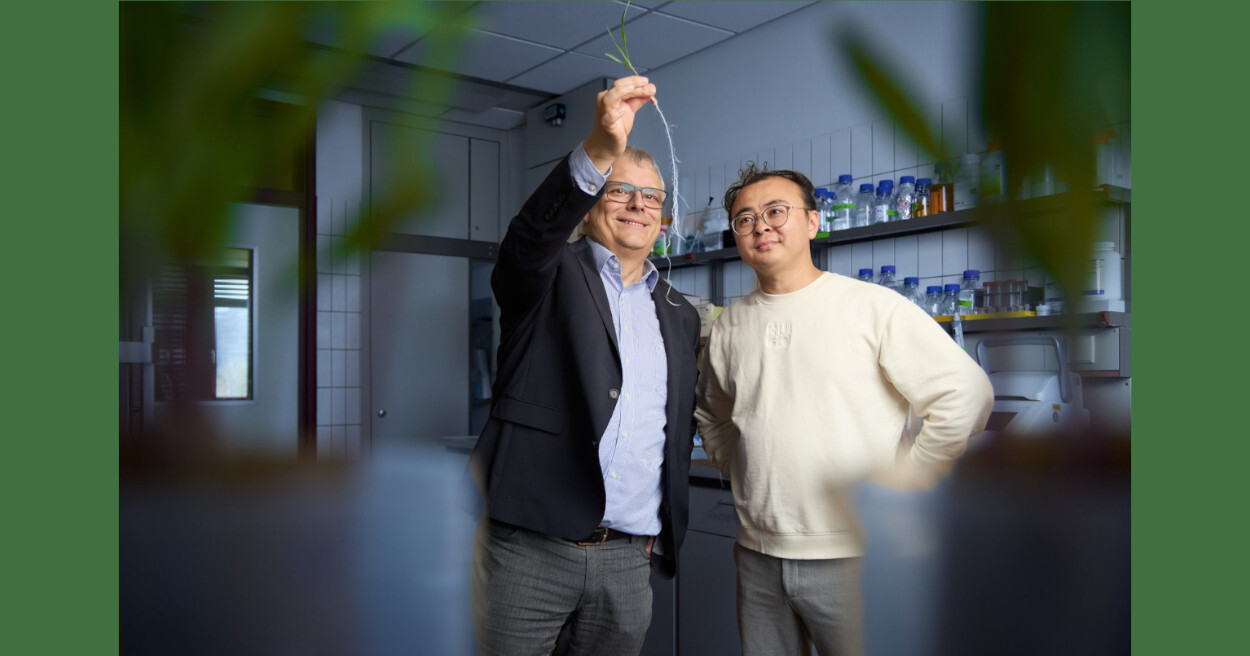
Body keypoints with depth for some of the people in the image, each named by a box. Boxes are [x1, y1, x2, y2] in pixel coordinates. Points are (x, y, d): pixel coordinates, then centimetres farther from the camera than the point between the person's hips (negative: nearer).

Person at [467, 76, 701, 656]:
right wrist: (599, 150, -38)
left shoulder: (680, 316, 15)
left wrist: (661, 536, 14)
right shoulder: (549, 275, 2)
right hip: (526, 545, -4)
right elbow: (532, 233, -23)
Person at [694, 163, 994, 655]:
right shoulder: (729, 326, 7)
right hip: (757, 556, 5)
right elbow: (710, 414, 23)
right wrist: (736, 467, 9)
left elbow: (967, 393, -9)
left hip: (851, 557, -4)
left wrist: (901, 483, -9)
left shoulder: (874, 306, -8)